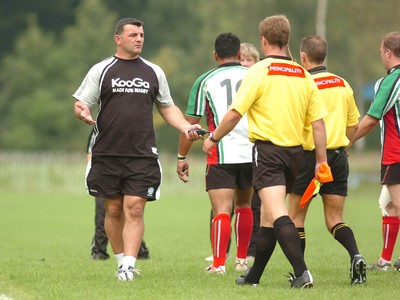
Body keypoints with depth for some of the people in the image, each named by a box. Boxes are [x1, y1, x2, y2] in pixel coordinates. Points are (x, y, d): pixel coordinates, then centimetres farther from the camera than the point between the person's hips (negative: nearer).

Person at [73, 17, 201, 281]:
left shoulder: (154, 72, 12)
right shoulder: (101, 70, 5)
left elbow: (167, 108, 20)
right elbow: (80, 103, 5)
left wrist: (186, 127, 4)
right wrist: (82, 112, -19)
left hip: (143, 155, 0)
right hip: (107, 155, 0)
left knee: (134, 209, -10)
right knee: (114, 210, 5)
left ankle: (129, 266, -13)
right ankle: (121, 261, 19)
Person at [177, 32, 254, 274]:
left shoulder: (205, 81, 3)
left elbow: (191, 123, 3)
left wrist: (182, 157, 11)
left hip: (221, 155, -3)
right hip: (252, 152, 3)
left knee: (221, 211, -6)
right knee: (244, 206, 21)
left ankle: (219, 263, -20)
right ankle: (242, 259, 26)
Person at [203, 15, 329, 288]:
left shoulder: (260, 71, -8)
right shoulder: (304, 76, 8)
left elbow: (235, 113, -9)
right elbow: (318, 121, 6)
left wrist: (214, 138, 6)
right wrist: (322, 160, 10)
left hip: (268, 149, -6)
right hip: (295, 151, 6)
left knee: (277, 214, -15)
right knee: (268, 215, 17)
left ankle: (301, 271, -31)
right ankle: (253, 276, 27)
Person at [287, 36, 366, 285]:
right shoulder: (343, 84, 8)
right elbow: (354, 125, 15)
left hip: (309, 155, -5)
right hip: (338, 156, 5)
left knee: (296, 217, 9)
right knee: (335, 220, 8)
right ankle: (356, 256, -16)